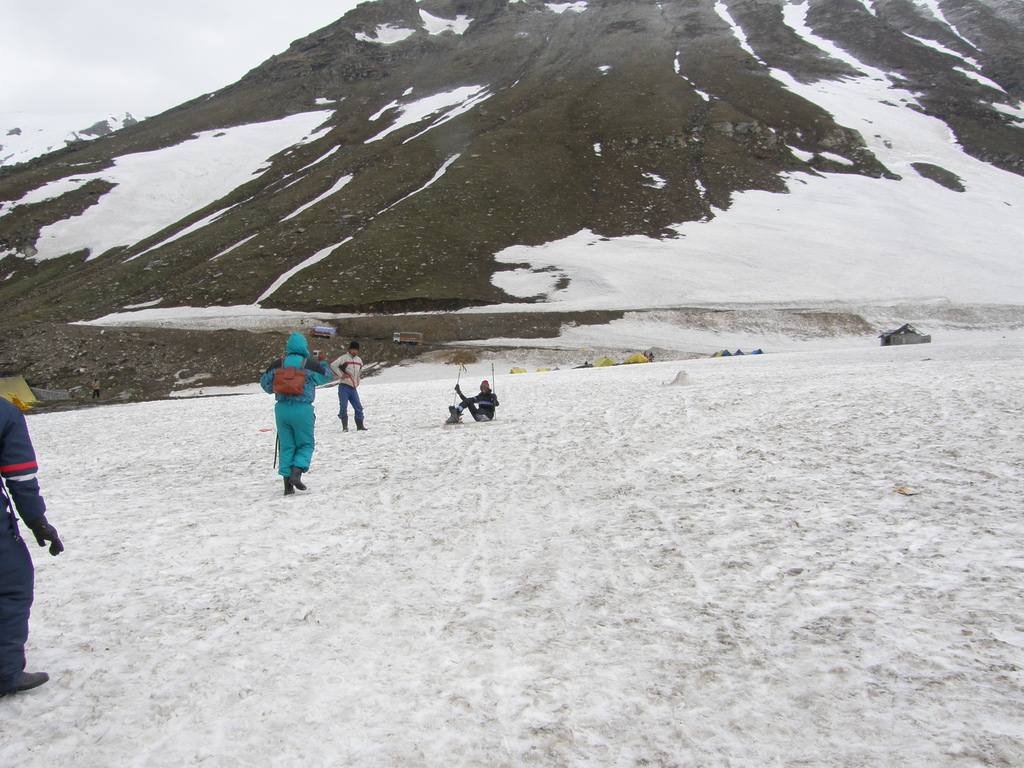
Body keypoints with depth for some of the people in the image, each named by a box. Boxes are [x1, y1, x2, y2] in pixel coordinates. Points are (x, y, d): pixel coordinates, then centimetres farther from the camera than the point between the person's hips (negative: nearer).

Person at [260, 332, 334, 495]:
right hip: (302, 410, -3)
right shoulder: (310, 365, -5)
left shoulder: (277, 365, 3)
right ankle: (296, 473, -12)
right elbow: (327, 377, 12)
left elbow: (265, 383, 13)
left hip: (282, 409, 3)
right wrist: (322, 362, 29)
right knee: (305, 444, 11)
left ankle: (288, 485, 6)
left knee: (286, 446, 10)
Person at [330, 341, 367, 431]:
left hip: (354, 387, 6)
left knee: (358, 407, 3)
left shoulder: (359, 360, 13)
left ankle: (360, 426, 12)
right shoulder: (344, 358, -7)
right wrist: (341, 375, -13)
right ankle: (345, 426, -1)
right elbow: (333, 365, -15)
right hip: (344, 386, -6)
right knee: (343, 407, -7)